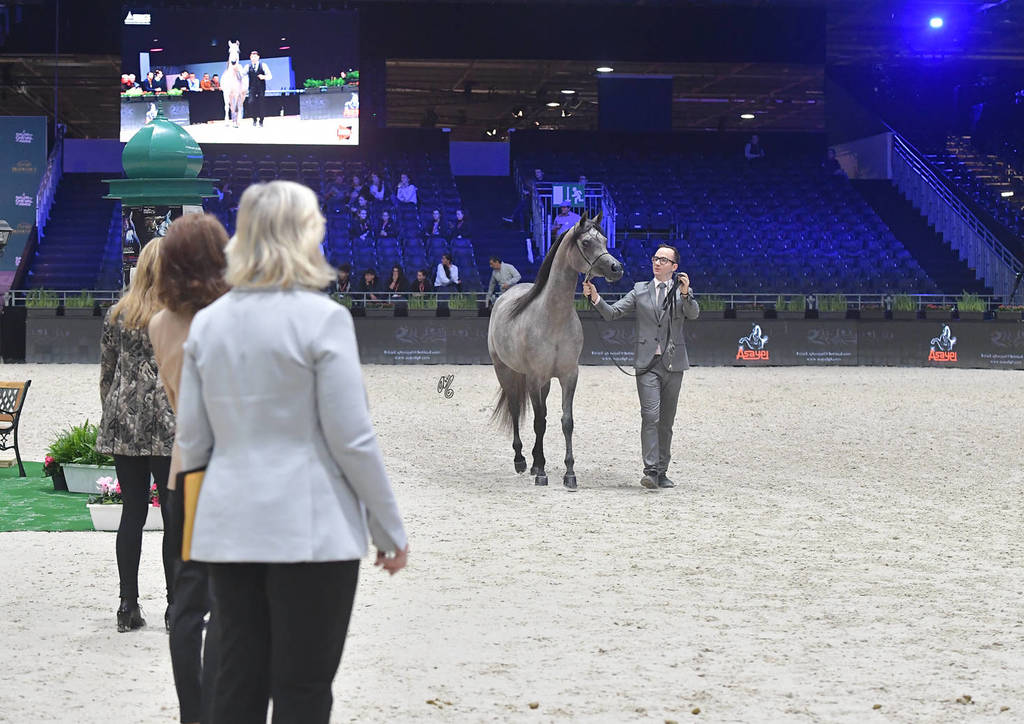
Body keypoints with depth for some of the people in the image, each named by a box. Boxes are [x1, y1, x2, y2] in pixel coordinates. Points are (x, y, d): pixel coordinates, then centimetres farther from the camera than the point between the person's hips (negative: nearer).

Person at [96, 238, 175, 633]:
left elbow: (106, 375, 10)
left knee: (132, 512, 9)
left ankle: (128, 606, 12)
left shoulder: (116, 315, 7)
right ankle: (175, 606, 7)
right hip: (168, 425, -4)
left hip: (124, 423, 4)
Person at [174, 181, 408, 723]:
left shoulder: (207, 322, 6)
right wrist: (390, 531, -1)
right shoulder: (322, 318, -10)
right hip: (310, 530, -5)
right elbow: (352, 438, -11)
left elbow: (191, 439, 8)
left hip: (228, 529, 5)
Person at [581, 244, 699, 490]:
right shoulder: (640, 290, 9)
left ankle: (661, 472, 15)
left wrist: (685, 294, -30)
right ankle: (650, 471, -18)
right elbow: (612, 313, 3)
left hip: (673, 364, 1)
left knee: (666, 421, 8)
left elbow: (694, 314, -12)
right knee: (650, 416, -14)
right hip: (648, 364, -1)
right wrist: (595, 297, -14)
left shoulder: (683, 292, 8)